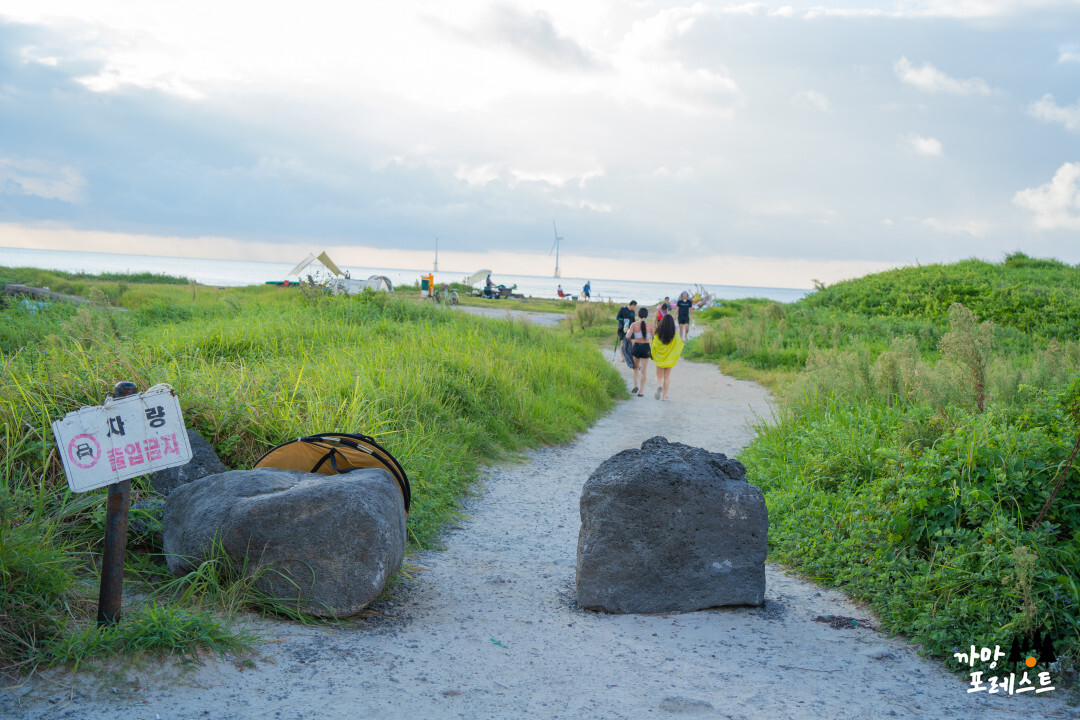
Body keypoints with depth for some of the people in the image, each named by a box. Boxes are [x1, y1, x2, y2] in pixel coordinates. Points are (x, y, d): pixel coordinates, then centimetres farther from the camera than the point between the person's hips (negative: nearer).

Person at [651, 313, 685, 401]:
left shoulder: (658, 334, -12)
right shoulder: (675, 335, -11)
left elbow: (654, 345, -10)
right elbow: (680, 344, -4)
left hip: (659, 358, -1)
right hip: (670, 359, 1)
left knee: (659, 376, 11)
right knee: (667, 377, 13)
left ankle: (659, 386, -21)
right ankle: (664, 396, 13)